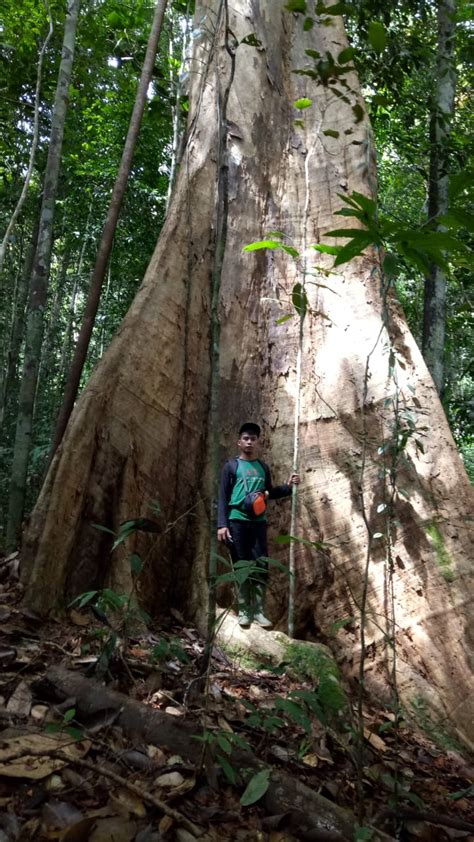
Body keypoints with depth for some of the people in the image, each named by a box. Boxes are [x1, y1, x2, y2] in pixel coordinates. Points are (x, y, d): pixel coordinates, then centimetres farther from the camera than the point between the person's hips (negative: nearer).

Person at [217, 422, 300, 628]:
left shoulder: (263, 468, 13)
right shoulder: (231, 466, 2)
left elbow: (269, 492, 24)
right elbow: (223, 497, -1)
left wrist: (287, 486, 6)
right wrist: (222, 524, -10)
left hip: (258, 522, 3)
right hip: (237, 521, -3)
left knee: (261, 565, -1)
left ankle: (258, 610, 7)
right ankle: (243, 610, 9)